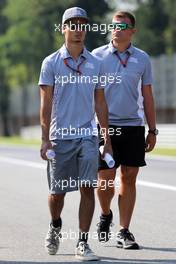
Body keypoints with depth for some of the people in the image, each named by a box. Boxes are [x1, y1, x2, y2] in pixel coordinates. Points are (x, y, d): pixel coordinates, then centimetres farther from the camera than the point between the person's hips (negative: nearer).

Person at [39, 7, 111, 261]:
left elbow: (100, 104, 13)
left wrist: (107, 138, 9)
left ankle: (82, 243, -3)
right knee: (57, 192, 6)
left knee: (88, 188, -9)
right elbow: (46, 104, -1)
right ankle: (55, 227, 35)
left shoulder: (95, 64, 9)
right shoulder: (51, 63, 1)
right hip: (60, 137, -1)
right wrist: (45, 139, -8)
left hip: (87, 137, 2)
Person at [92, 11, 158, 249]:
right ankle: (105, 215, 25)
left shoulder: (142, 59, 8)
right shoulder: (97, 56, 2)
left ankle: (124, 233, 7)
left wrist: (152, 130, 10)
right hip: (106, 125, -2)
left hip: (134, 126, 2)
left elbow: (147, 97, 13)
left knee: (129, 178, 0)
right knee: (106, 178, -5)